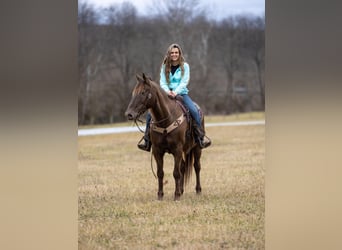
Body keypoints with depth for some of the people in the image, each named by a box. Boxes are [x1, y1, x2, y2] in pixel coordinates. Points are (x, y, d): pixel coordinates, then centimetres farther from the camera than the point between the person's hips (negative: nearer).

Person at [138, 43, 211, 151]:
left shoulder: (185, 66, 1)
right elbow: (162, 82, 0)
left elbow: (184, 82, -8)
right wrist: (167, 91, -21)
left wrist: (176, 92, -24)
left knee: (195, 111, -26)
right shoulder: (165, 67, 6)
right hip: (167, 94, 2)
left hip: (181, 93, -2)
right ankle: (147, 137, -2)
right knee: (150, 113, -16)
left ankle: (201, 136, -12)